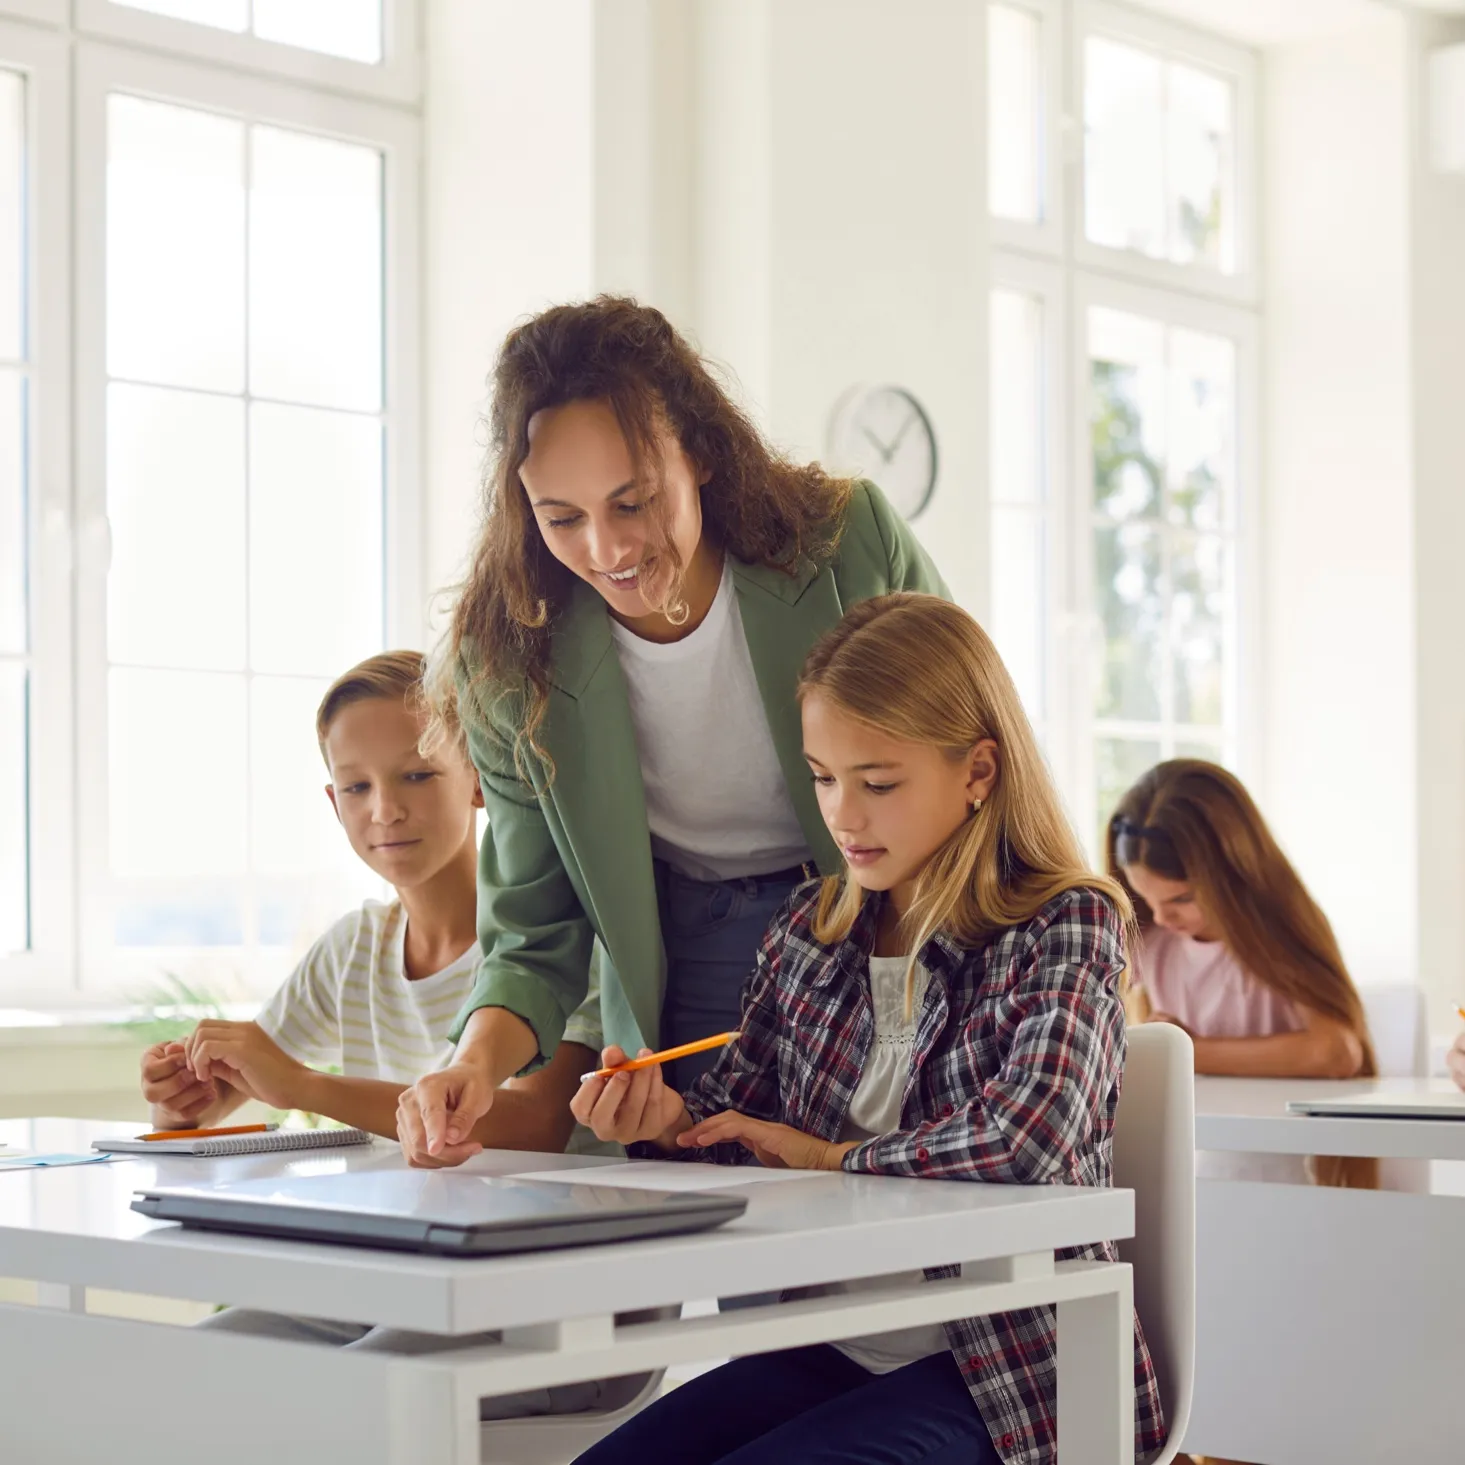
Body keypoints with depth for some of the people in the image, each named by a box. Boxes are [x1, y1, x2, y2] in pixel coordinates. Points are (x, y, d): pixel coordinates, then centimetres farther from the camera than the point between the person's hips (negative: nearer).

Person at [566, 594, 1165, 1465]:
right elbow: (745, 1122, 18)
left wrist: (830, 1156, -12)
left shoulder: (1064, 928, -8)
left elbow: (1025, 1141, -25)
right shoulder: (809, 931, 8)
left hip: (1002, 1369, -5)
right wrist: (669, 1120, -6)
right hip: (828, 1350, 5)